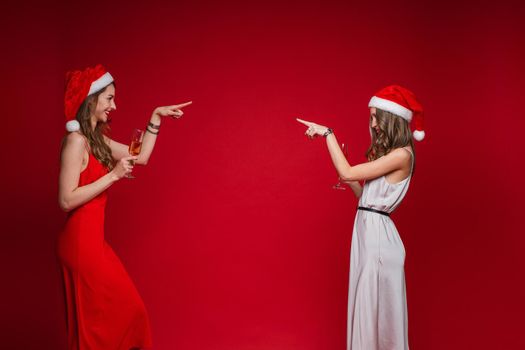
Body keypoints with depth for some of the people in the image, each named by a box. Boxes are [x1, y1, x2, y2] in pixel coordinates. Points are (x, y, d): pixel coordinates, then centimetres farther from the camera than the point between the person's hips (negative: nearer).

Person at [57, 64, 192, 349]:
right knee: (99, 318, 4)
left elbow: (140, 157, 16)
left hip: (92, 240, 9)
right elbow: (66, 200, -22)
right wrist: (113, 175, -20)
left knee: (124, 309, 15)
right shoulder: (76, 141, -17)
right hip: (80, 242, -9)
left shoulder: (98, 139, 10)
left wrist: (156, 117, 12)